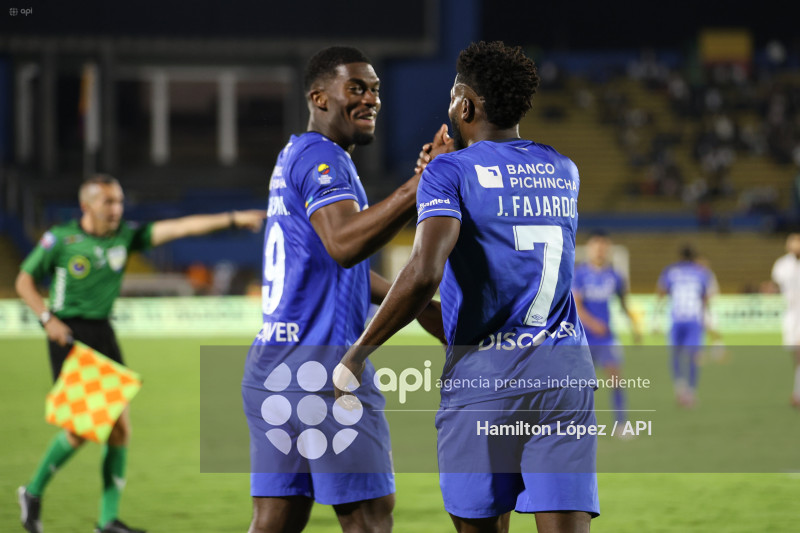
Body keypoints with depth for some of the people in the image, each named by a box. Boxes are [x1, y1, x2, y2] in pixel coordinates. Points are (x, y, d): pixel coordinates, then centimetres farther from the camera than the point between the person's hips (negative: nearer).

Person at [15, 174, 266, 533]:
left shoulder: (125, 236, 3)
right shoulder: (59, 239, -6)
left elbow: (178, 228, -2)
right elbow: (24, 281, 3)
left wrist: (233, 219, -11)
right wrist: (47, 318, -12)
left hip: (102, 334, 5)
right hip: (68, 333, -5)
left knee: (119, 428, -1)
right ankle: (33, 493, 10)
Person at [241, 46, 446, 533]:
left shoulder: (294, 158, 21)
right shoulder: (322, 158, -9)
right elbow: (344, 245, -29)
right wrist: (420, 187, -35)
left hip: (270, 365, 9)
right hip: (323, 365, -9)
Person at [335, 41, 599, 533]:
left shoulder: (451, 171, -4)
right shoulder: (563, 172, 13)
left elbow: (424, 274, -19)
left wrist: (358, 354, -10)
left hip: (483, 377, -4)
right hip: (566, 369, 4)